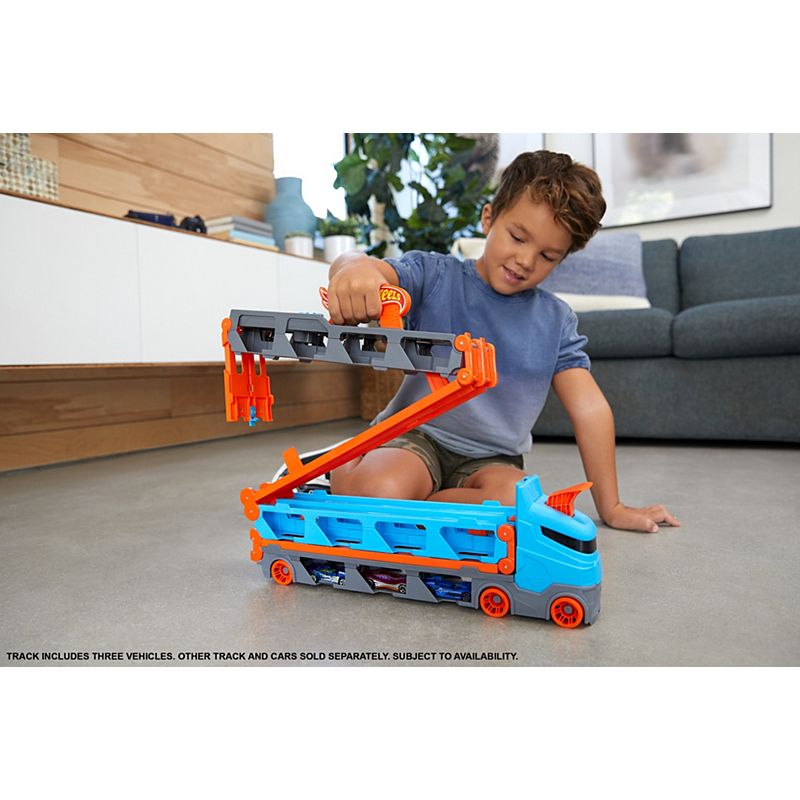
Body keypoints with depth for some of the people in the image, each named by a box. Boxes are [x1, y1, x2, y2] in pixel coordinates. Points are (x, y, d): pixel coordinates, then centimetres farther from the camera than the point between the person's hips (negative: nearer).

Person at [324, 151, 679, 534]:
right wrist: (356, 265, -51)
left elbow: (589, 408, 2)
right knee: (380, 488, -36)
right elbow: (381, 275, -24)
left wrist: (611, 508, 2)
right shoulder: (434, 276, -5)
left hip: (493, 459, 4)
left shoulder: (557, 322, 3)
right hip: (416, 434, -3)